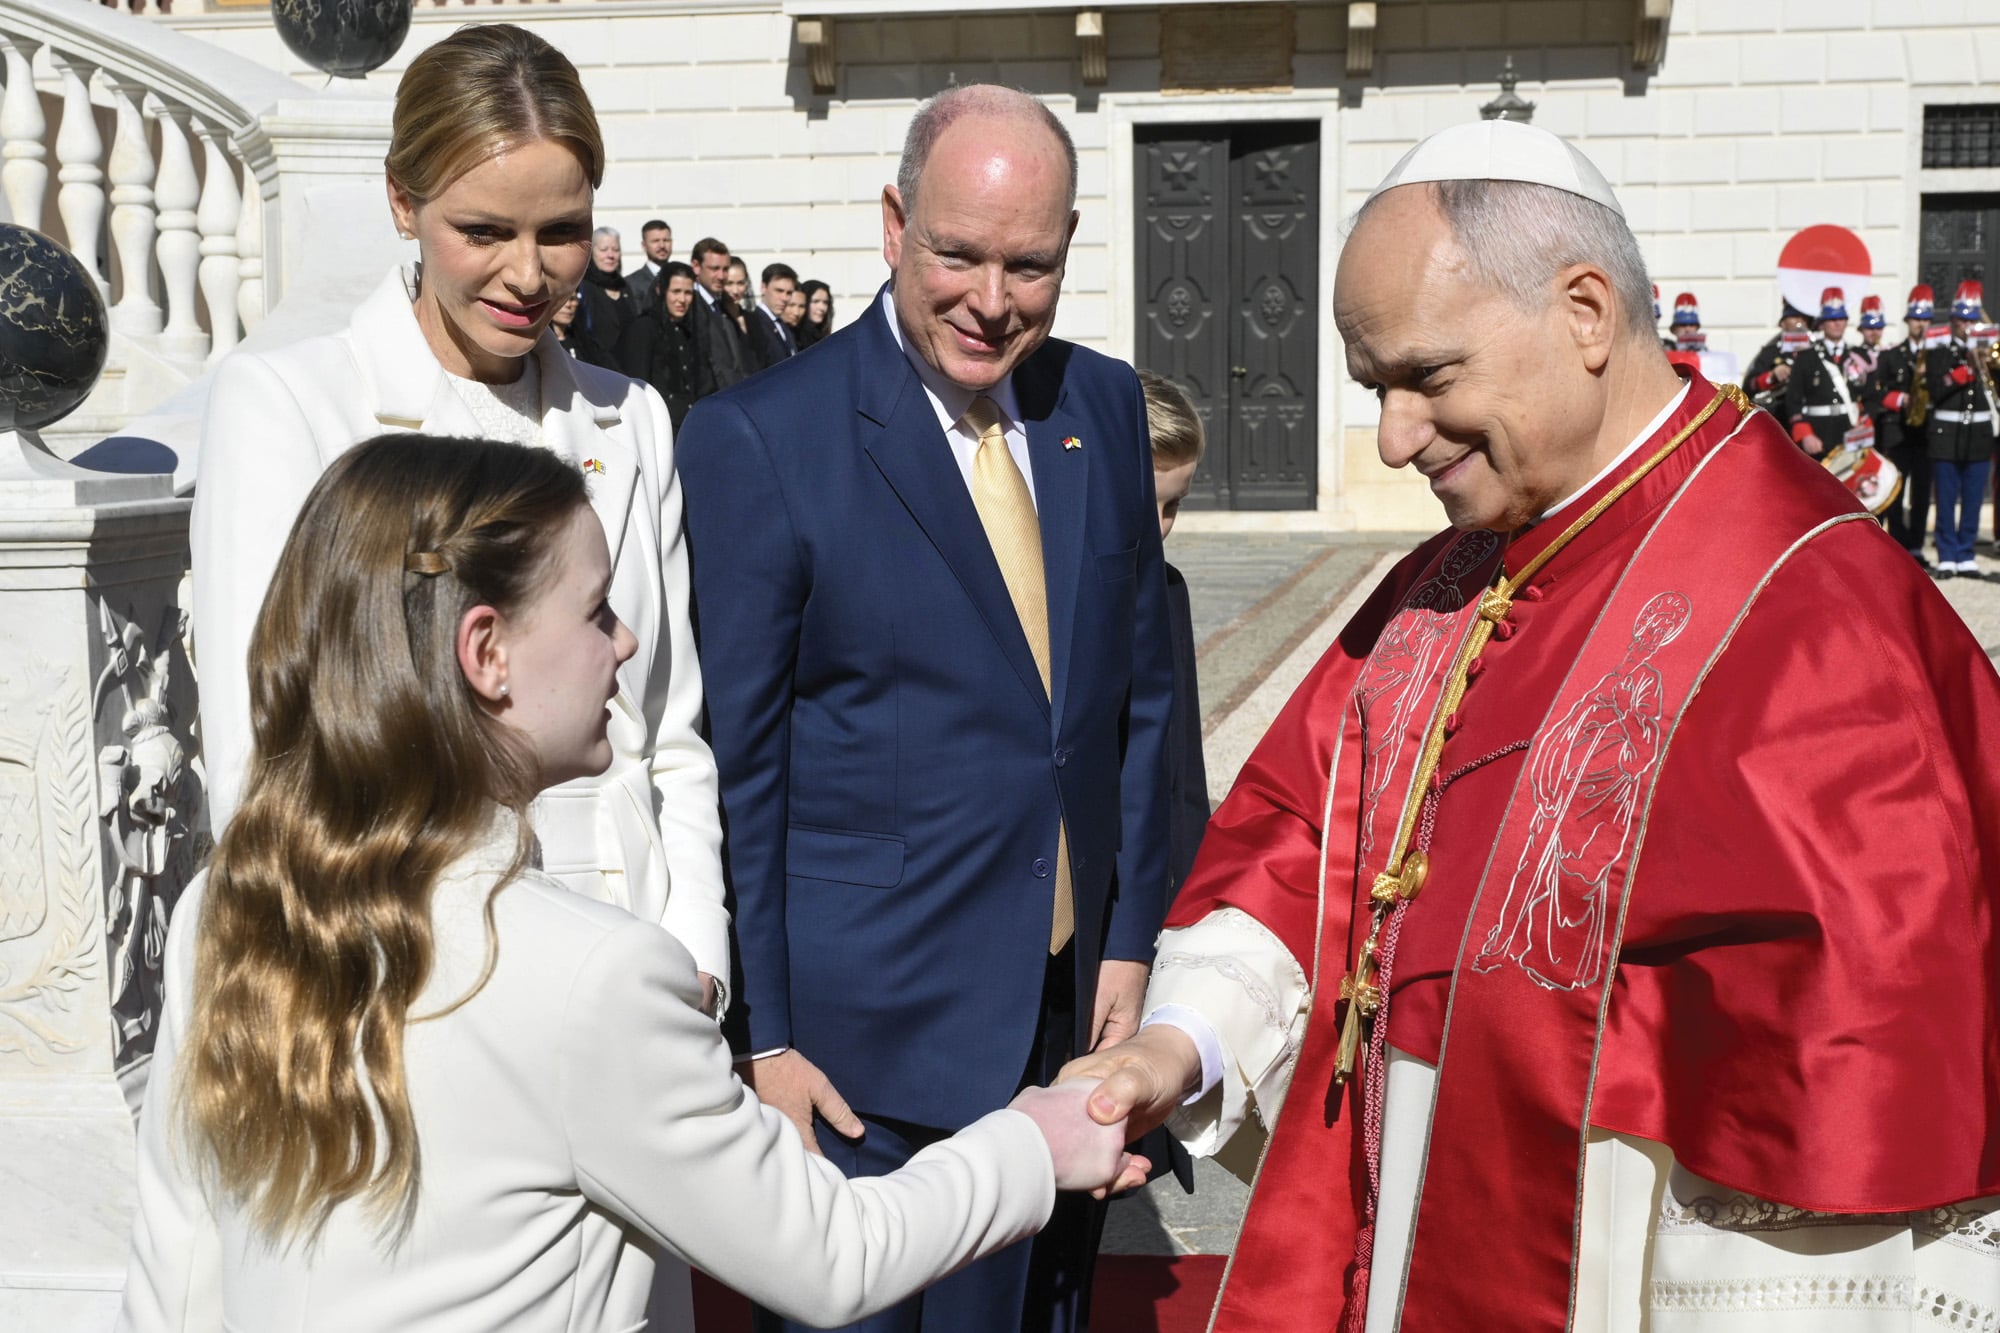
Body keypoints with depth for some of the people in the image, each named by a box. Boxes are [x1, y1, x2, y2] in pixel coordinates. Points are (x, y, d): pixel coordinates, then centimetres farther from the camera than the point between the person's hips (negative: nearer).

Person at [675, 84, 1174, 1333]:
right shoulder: (758, 441, -12)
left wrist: (1130, 943, 7)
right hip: (865, 1043, -5)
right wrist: (760, 1039, -9)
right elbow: (734, 766, -10)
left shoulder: (1107, 408, 4)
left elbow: (1139, 694, 10)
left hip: (1070, 1016, 5)